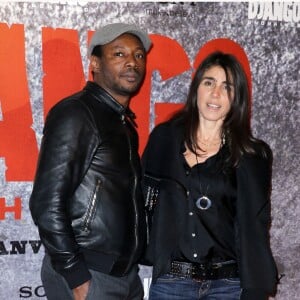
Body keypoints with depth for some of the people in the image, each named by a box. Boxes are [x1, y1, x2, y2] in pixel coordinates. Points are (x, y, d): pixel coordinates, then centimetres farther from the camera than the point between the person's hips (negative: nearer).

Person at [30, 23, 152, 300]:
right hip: (89, 276, -7)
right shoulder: (74, 113, -13)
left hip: (127, 275, 8)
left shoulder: (125, 121, 11)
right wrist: (77, 278, -16)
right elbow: (47, 205, -18)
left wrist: (130, 270, 9)